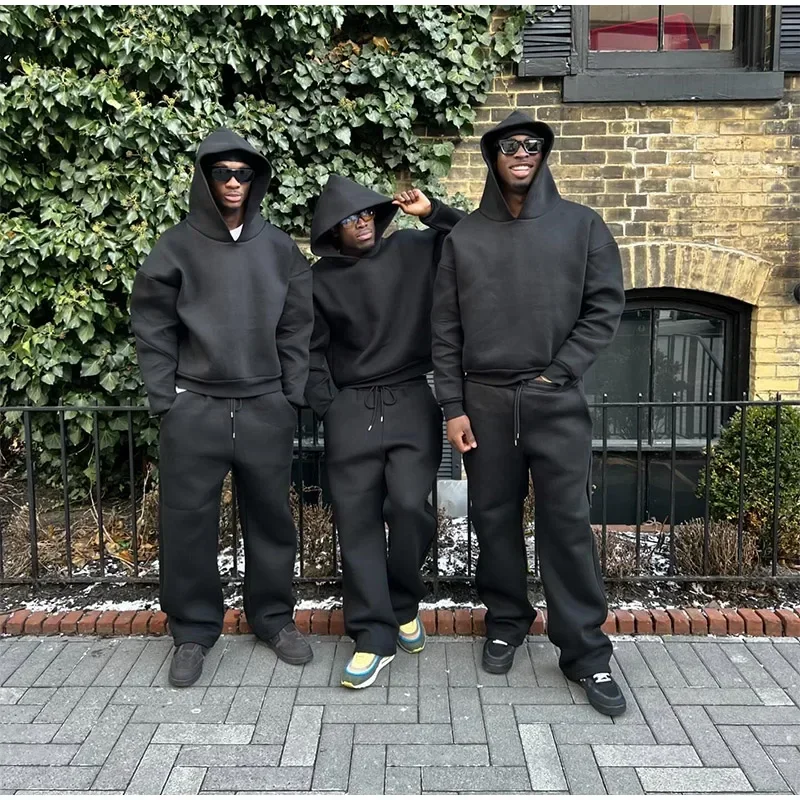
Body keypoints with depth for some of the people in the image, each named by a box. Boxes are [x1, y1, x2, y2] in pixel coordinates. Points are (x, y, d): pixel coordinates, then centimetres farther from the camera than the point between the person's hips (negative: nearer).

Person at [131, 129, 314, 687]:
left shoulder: (279, 248, 7)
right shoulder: (177, 247, 2)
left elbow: (296, 328, 8)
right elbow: (153, 329, 3)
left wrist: (292, 397, 3)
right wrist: (165, 402, -3)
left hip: (266, 408, 1)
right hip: (194, 408, -1)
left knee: (271, 517, 9)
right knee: (189, 524, 4)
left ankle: (274, 616, 27)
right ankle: (194, 629, 21)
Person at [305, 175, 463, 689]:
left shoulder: (414, 251, 4)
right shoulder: (321, 279, 8)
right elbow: (312, 352, 12)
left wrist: (432, 212, -5)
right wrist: (328, 408, 5)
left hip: (411, 401, -1)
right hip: (350, 410, 2)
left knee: (410, 506, -14)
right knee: (357, 520, -1)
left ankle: (403, 604, 14)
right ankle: (375, 635, 8)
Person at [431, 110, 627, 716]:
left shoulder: (581, 225, 5)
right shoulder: (464, 236, 7)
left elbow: (605, 308, 1)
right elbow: (446, 330, 5)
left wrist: (556, 372, -8)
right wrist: (453, 405, 0)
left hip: (558, 400, -1)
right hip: (485, 401, 2)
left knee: (568, 524, -1)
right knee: (495, 519, 9)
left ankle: (586, 652, 12)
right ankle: (506, 624, 28)